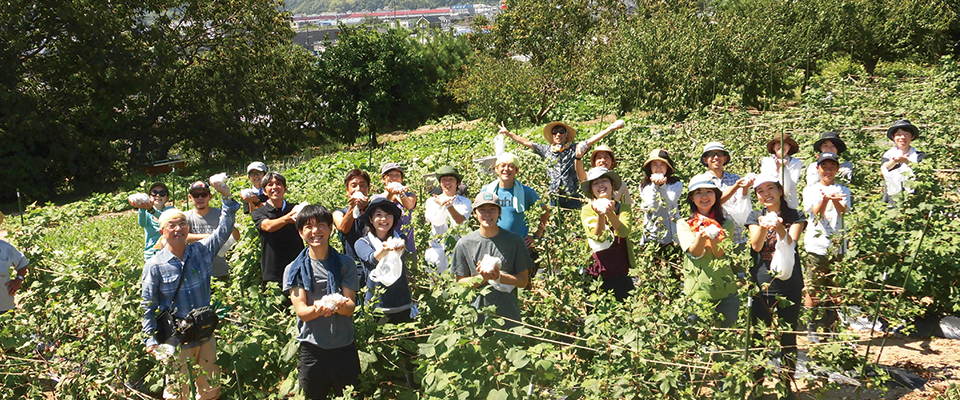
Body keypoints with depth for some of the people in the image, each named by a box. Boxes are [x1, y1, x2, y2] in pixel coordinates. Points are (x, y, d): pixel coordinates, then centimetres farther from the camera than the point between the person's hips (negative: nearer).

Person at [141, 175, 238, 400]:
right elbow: (148, 306, -2)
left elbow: (224, 230, -3)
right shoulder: (155, 266, -8)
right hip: (175, 340, -3)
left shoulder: (202, 252, 0)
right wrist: (151, 339, -5)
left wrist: (226, 197, -13)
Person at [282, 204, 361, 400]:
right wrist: (317, 309, -30)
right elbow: (301, 311, -7)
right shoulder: (294, 269, 2)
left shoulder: (345, 263, 3)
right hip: (312, 347, 0)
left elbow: (351, 308, -3)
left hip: (344, 347, 0)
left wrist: (339, 305, -27)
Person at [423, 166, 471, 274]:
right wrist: (443, 206, -28)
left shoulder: (464, 201, 10)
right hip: (437, 248, 1)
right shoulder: (431, 201, 11)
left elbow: (461, 220, -10)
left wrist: (450, 206, -27)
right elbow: (435, 221, -8)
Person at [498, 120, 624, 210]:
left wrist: (610, 129, -13)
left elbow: (591, 140, -3)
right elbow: (527, 142, 19)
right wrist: (508, 133, 23)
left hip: (572, 195, -2)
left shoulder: (574, 149, 4)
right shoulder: (546, 150, 13)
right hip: (554, 196, 2)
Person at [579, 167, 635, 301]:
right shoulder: (587, 210, -3)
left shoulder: (623, 208, 1)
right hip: (595, 274, -1)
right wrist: (600, 214, -34)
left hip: (621, 274, 1)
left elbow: (624, 232, -18)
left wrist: (610, 213, -34)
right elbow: (597, 236, -18)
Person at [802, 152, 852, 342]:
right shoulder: (810, 190, 9)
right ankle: (811, 330, 4)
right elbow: (817, 213, -8)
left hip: (837, 245, 2)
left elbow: (843, 211, -8)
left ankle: (830, 329, 16)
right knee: (812, 290, -5)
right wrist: (825, 199, -29)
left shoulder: (843, 190, 13)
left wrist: (835, 200, -31)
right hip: (816, 245, -1)